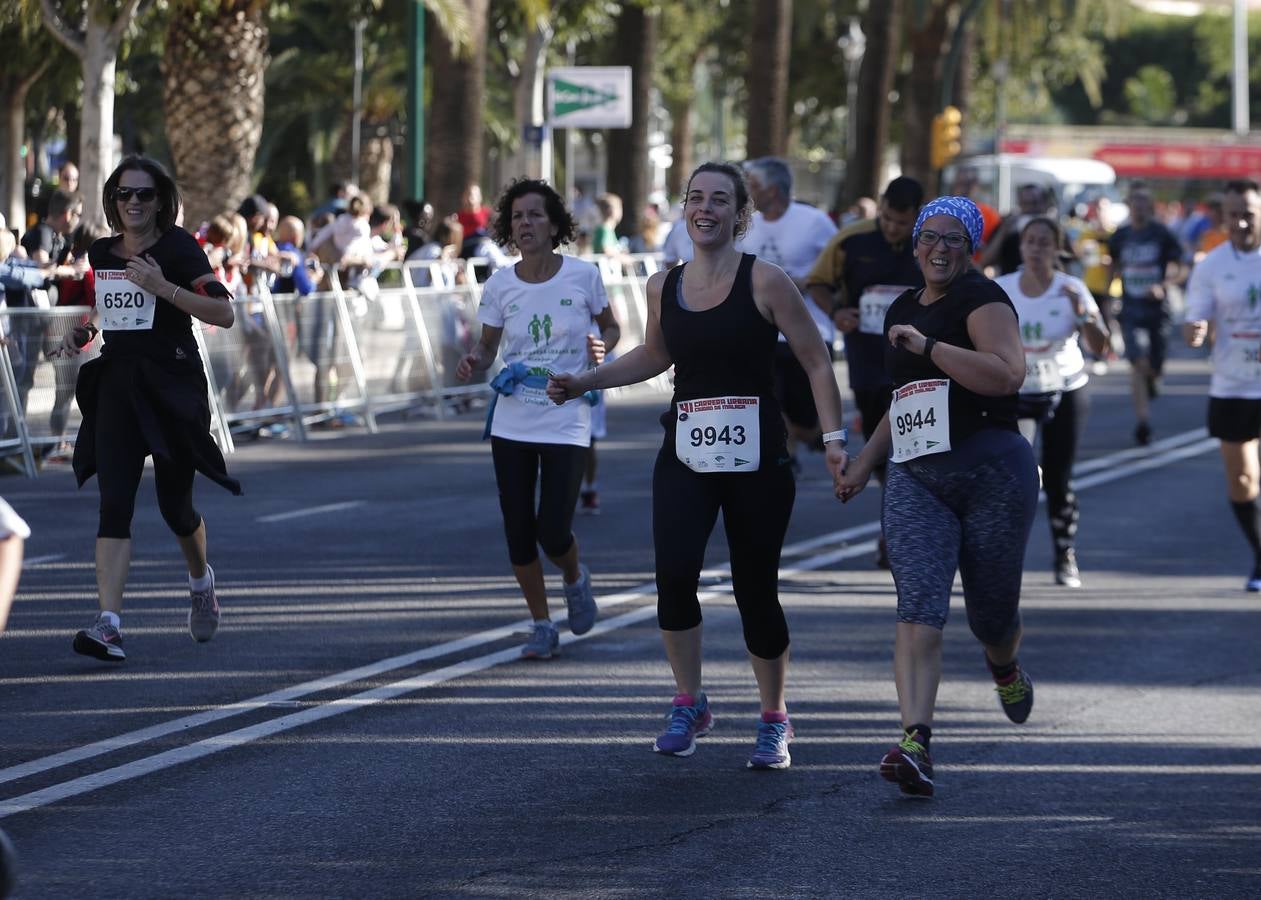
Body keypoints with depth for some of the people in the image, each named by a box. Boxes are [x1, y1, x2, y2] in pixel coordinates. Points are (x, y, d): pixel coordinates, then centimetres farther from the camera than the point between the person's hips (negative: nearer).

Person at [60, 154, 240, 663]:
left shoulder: (179, 249, -6)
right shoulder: (99, 255, 9)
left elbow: (224, 313, -14)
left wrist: (164, 287, -23)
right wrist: (80, 335, 5)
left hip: (172, 387, -3)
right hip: (115, 387, 3)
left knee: (175, 505, 7)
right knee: (114, 503, -11)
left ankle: (200, 582, 41)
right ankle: (109, 626, -19)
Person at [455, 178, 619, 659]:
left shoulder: (583, 276, -6)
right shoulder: (499, 285, -1)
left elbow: (610, 326, 9)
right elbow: (488, 344, 9)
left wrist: (601, 346, -13)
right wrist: (474, 361, -13)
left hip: (566, 423, -3)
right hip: (511, 424, 3)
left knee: (553, 533, -10)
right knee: (519, 533, 3)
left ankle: (575, 579, 26)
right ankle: (542, 627, 20)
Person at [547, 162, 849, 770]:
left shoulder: (764, 281, -6)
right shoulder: (663, 287, 8)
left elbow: (816, 362, -2)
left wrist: (834, 437, -10)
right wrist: (584, 383, 19)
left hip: (756, 457, -3)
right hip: (685, 455, 3)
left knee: (755, 590, 1)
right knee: (674, 571, -17)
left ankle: (774, 720, 21)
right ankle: (689, 705, 2)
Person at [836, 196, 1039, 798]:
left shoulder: (981, 299, -5)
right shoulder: (902, 310, 18)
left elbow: (1008, 374, -22)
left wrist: (927, 346, -21)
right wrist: (864, 462, 29)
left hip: (993, 471, -5)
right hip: (915, 478, 5)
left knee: (991, 614, 7)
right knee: (919, 606, -16)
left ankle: (1005, 669, 46)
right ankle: (914, 743, -28)